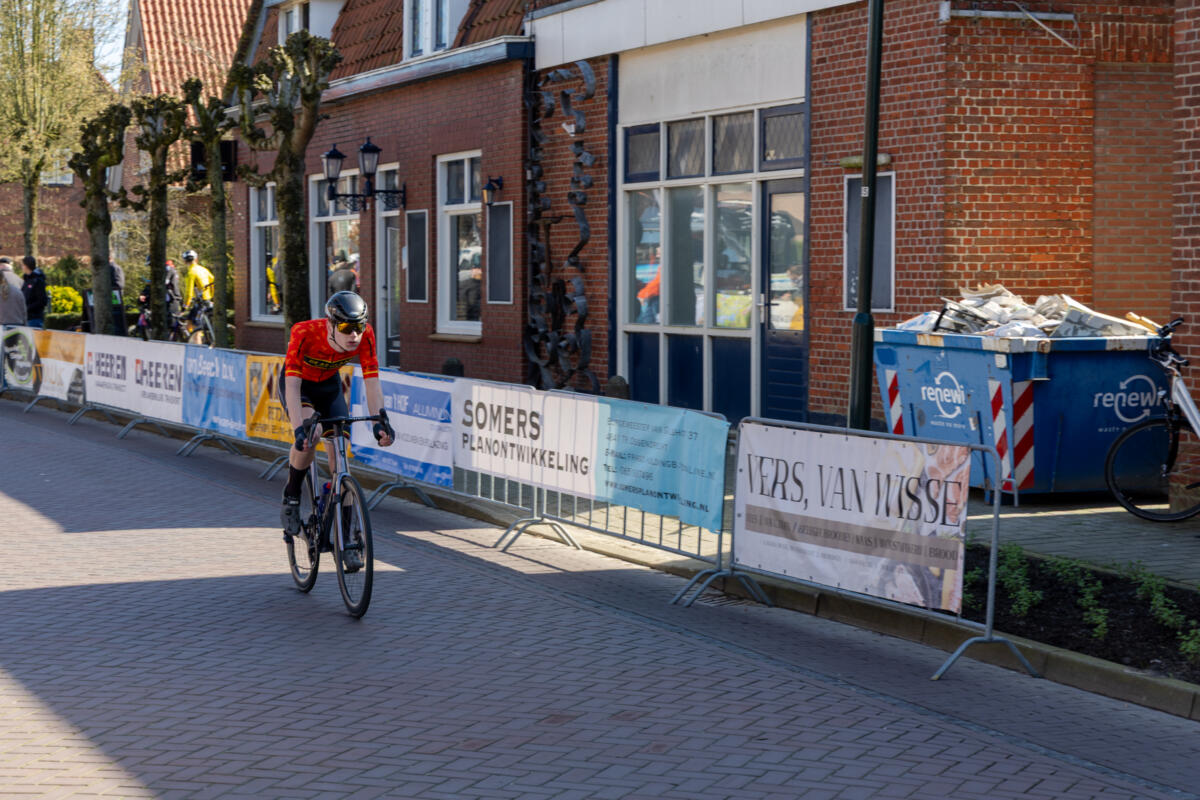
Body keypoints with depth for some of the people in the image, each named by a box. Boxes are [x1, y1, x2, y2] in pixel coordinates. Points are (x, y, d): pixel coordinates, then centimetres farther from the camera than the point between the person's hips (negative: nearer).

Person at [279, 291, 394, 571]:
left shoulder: (365, 336, -29)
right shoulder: (305, 333, -37)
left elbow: (372, 382, -25)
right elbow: (292, 386, -39)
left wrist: (380, 421, -38)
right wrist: (299, 429, -50)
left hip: (329, 386, 3)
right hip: (299, 385, -3)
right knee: (308, 437, -32)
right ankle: (291, 500, -8)